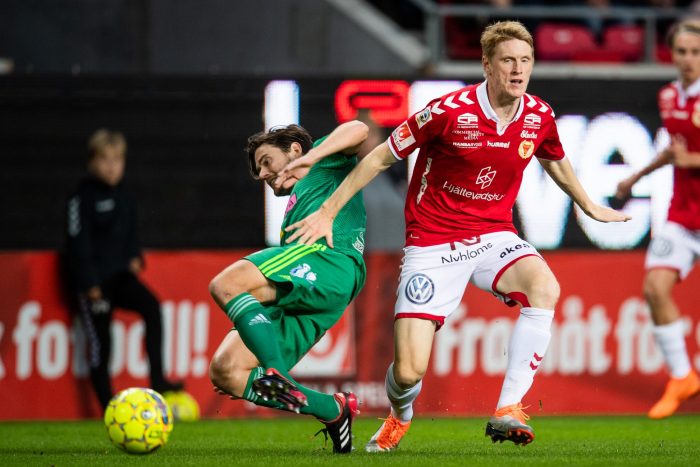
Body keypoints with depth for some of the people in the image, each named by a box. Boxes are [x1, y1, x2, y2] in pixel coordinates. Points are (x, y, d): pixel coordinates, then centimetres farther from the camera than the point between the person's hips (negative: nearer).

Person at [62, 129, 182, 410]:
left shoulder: (124, 198, 12)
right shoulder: (83, 198, -10)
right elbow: (78, 242, -12)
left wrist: (134, 258, 3)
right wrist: (90, 284, -16)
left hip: (119, 273, 5)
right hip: (91, 281, -5)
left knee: (151, 305, -22)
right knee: (100, 340, -2)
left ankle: (157, 379, -24)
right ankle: (107, 407, 5)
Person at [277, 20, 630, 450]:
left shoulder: (539, 116, -3)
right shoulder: (450, 111, -17)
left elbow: (556, 162, 22)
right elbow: (382, 157, -6)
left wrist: (590, 207, 36)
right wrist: (327, 212, -3)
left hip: (494, 235, 3)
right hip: (433, 243, -3)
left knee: (544, 288, -32)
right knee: (409, 371, -11)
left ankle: (508, 411, -25)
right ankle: (400, 416, 29)